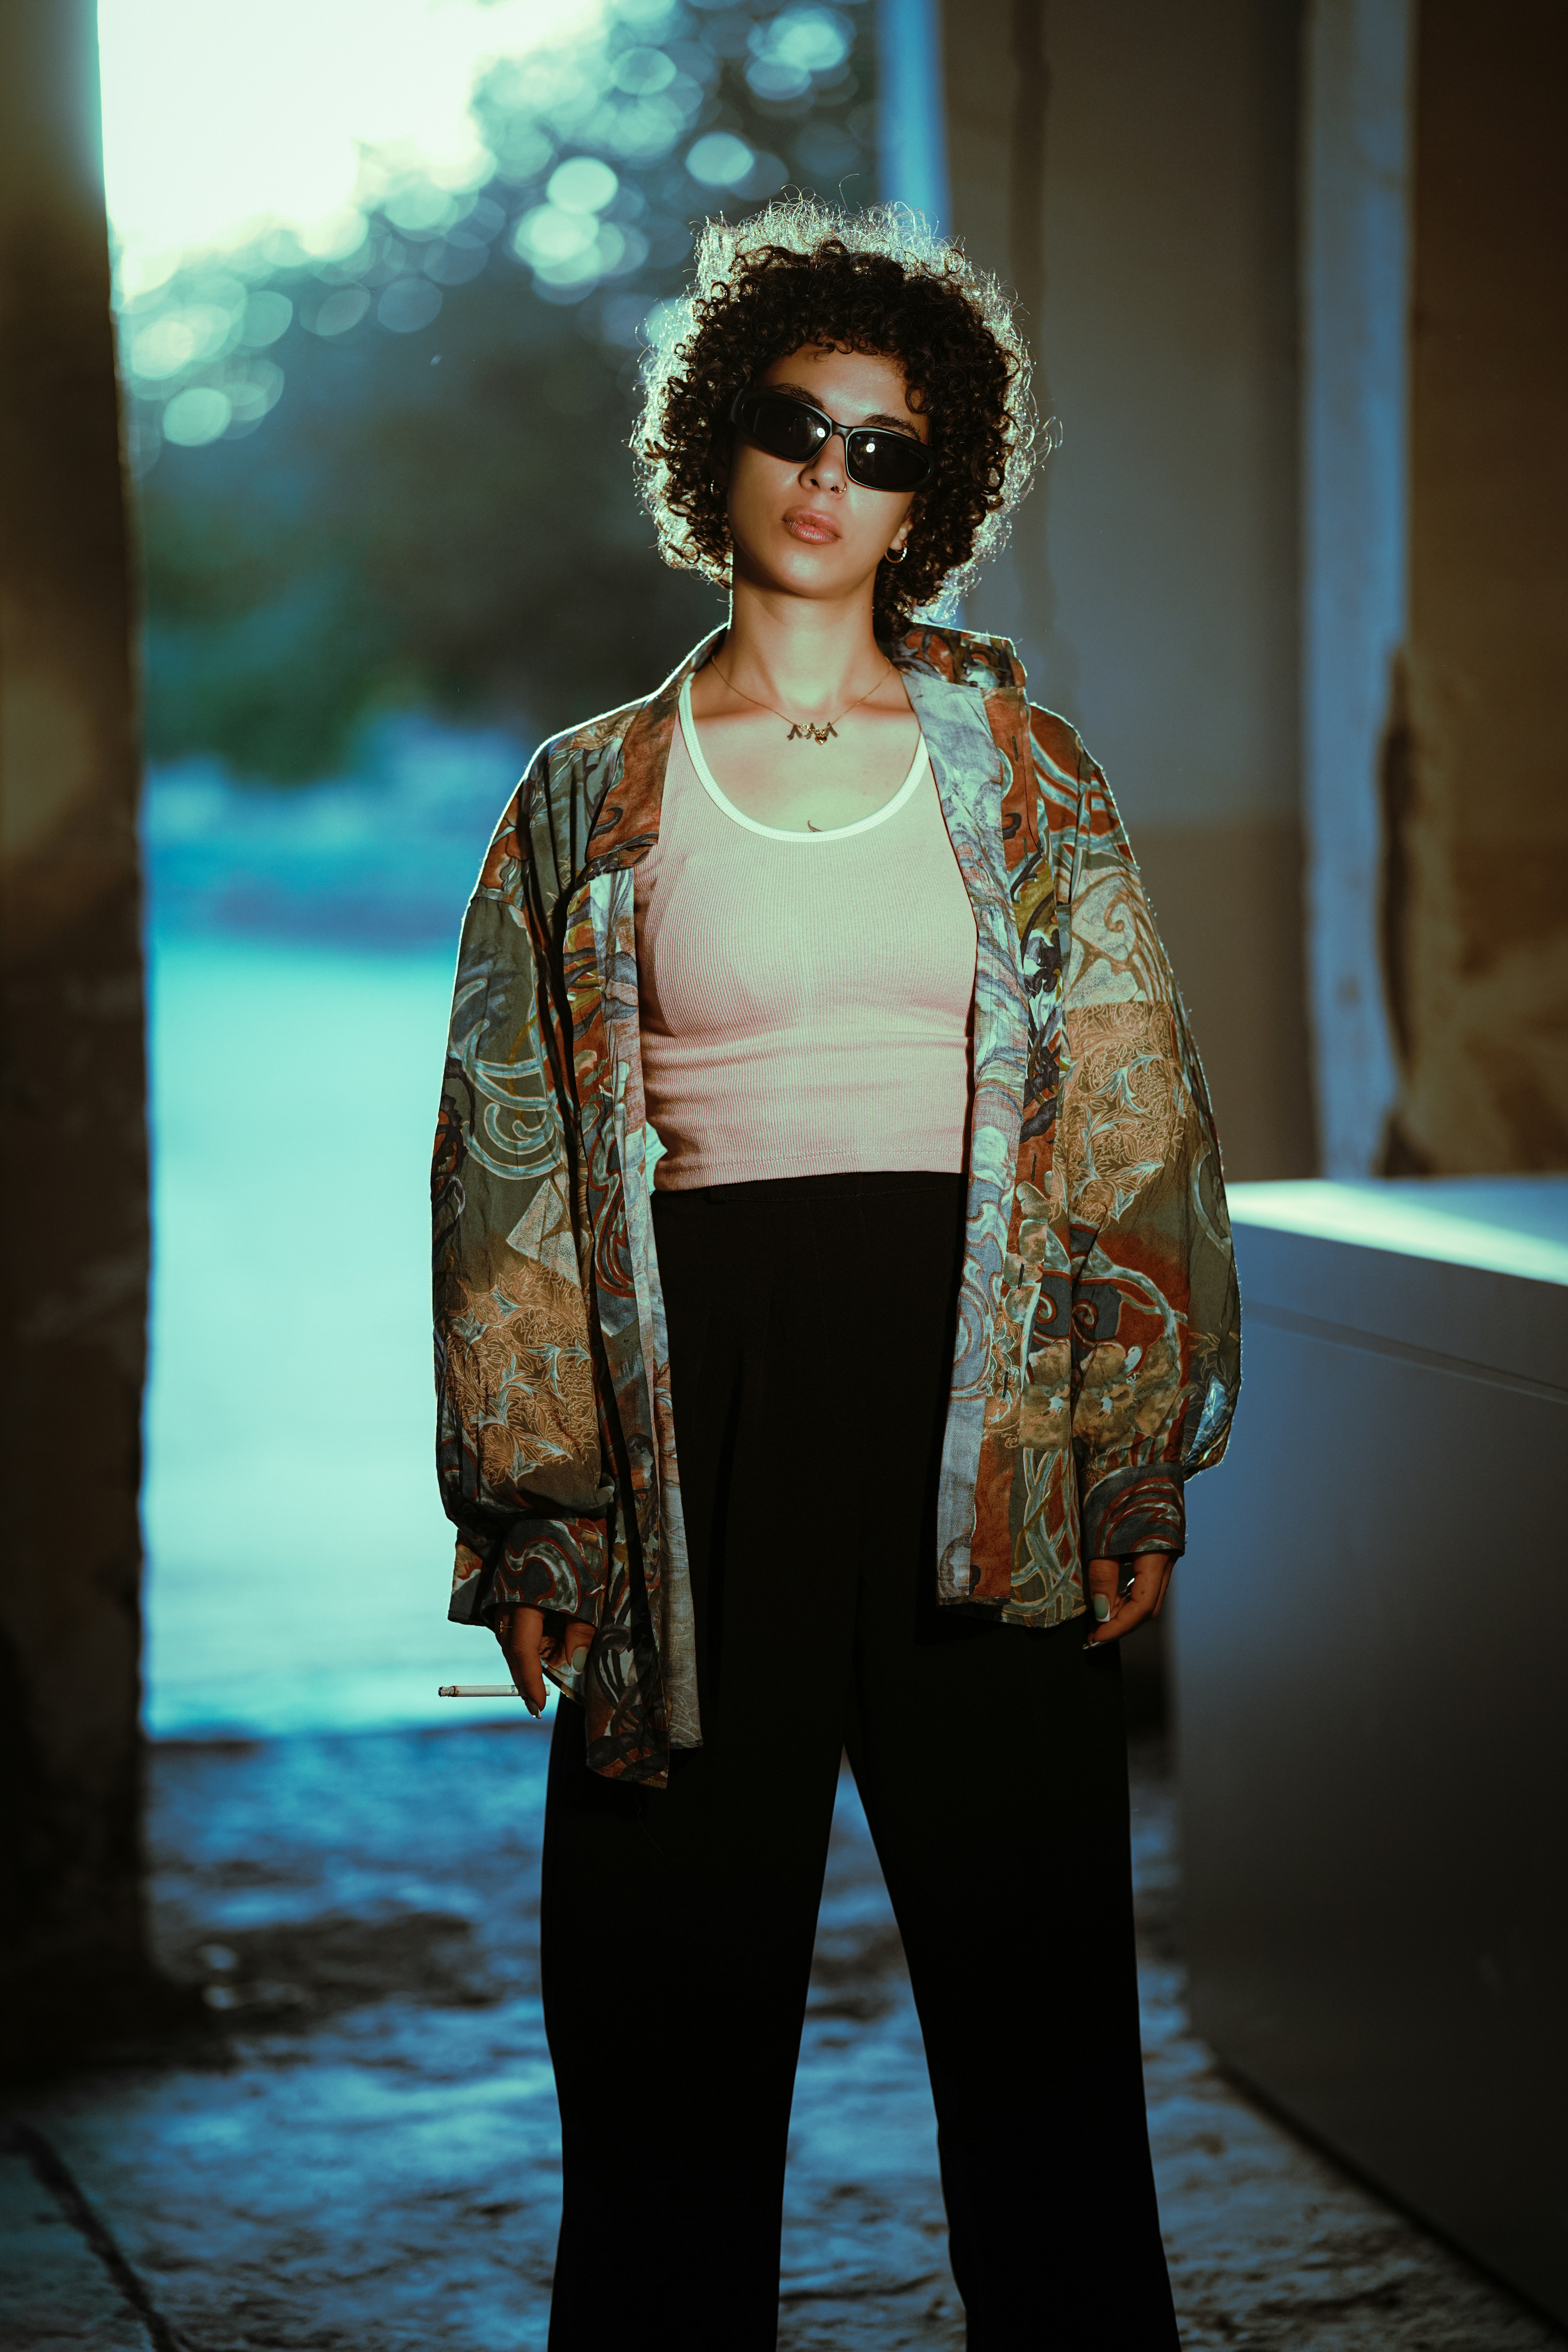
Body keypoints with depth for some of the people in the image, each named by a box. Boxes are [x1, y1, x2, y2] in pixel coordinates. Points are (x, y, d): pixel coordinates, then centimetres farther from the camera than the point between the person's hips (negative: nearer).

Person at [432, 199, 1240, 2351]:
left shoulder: (1014, 763, 9)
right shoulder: (591, 799, 8)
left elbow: (1132, 1117, 6)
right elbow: (511, 1170, 6)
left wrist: (1133, 1464, -1)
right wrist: (537, 1522, -1)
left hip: (974, 1393, 0)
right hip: (702, 1394, 0)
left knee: (1029, 1971, 4)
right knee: (676, 1987, 5)